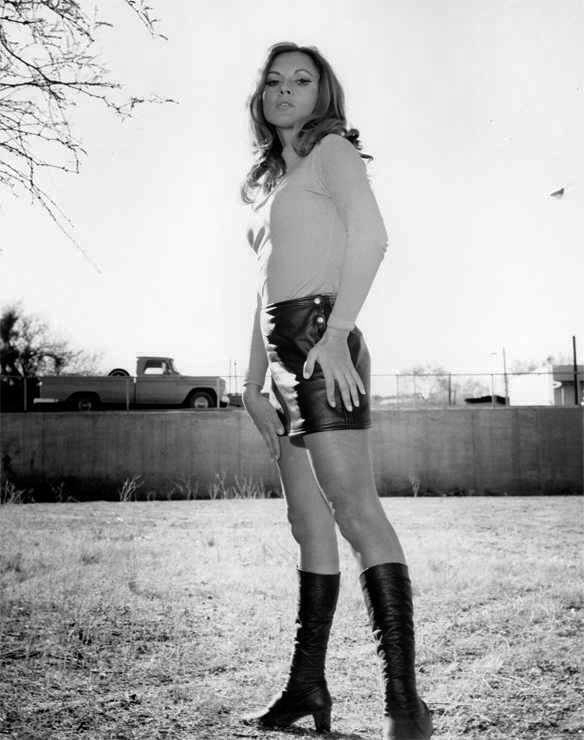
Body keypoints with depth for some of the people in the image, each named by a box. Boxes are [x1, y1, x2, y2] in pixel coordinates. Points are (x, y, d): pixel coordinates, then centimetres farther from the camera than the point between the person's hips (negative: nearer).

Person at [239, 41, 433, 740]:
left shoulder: (332, 150, 4)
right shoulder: (270, 181, 27)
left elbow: (371, 235, -14)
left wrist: (336, 332, -25)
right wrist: (252, 380, 18)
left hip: (321, 337, -8)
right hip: (284, 348, 9)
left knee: (354, 508, -17)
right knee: (308, 523, 8)